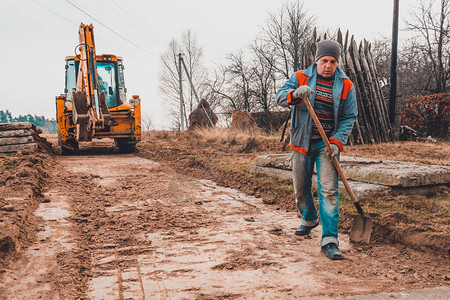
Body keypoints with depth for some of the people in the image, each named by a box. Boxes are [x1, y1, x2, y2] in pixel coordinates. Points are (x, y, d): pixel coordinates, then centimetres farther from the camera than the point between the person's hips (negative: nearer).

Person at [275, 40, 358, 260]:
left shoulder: (345, 86, 2)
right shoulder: (300, 78, 1)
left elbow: (349, 117, 3)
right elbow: (280, 97, -11)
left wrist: (337, 142, -11)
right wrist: (295, 94, -35)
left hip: (327, 144, -1)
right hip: (302, 142, 1)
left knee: (329, 190, -11)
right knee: (301, 187, 13)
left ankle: (329, 240, -8)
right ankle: (309, 219, 42)